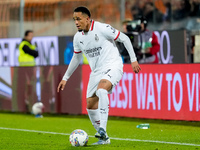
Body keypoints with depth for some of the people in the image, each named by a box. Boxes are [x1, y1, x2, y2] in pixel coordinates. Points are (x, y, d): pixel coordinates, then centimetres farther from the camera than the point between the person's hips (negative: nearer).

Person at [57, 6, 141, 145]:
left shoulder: (102, 28, -15)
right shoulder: (78, 37, 5)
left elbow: (124, 39, -6)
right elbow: (76, 58, 22)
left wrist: (133, 60, -7)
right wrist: (65, 78, 24)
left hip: (112, 66, -7)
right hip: (96, 71, 7)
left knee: (101, 89, -35)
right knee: (90, 105, 0)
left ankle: (102, 129, -38)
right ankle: (103, 138, 14)